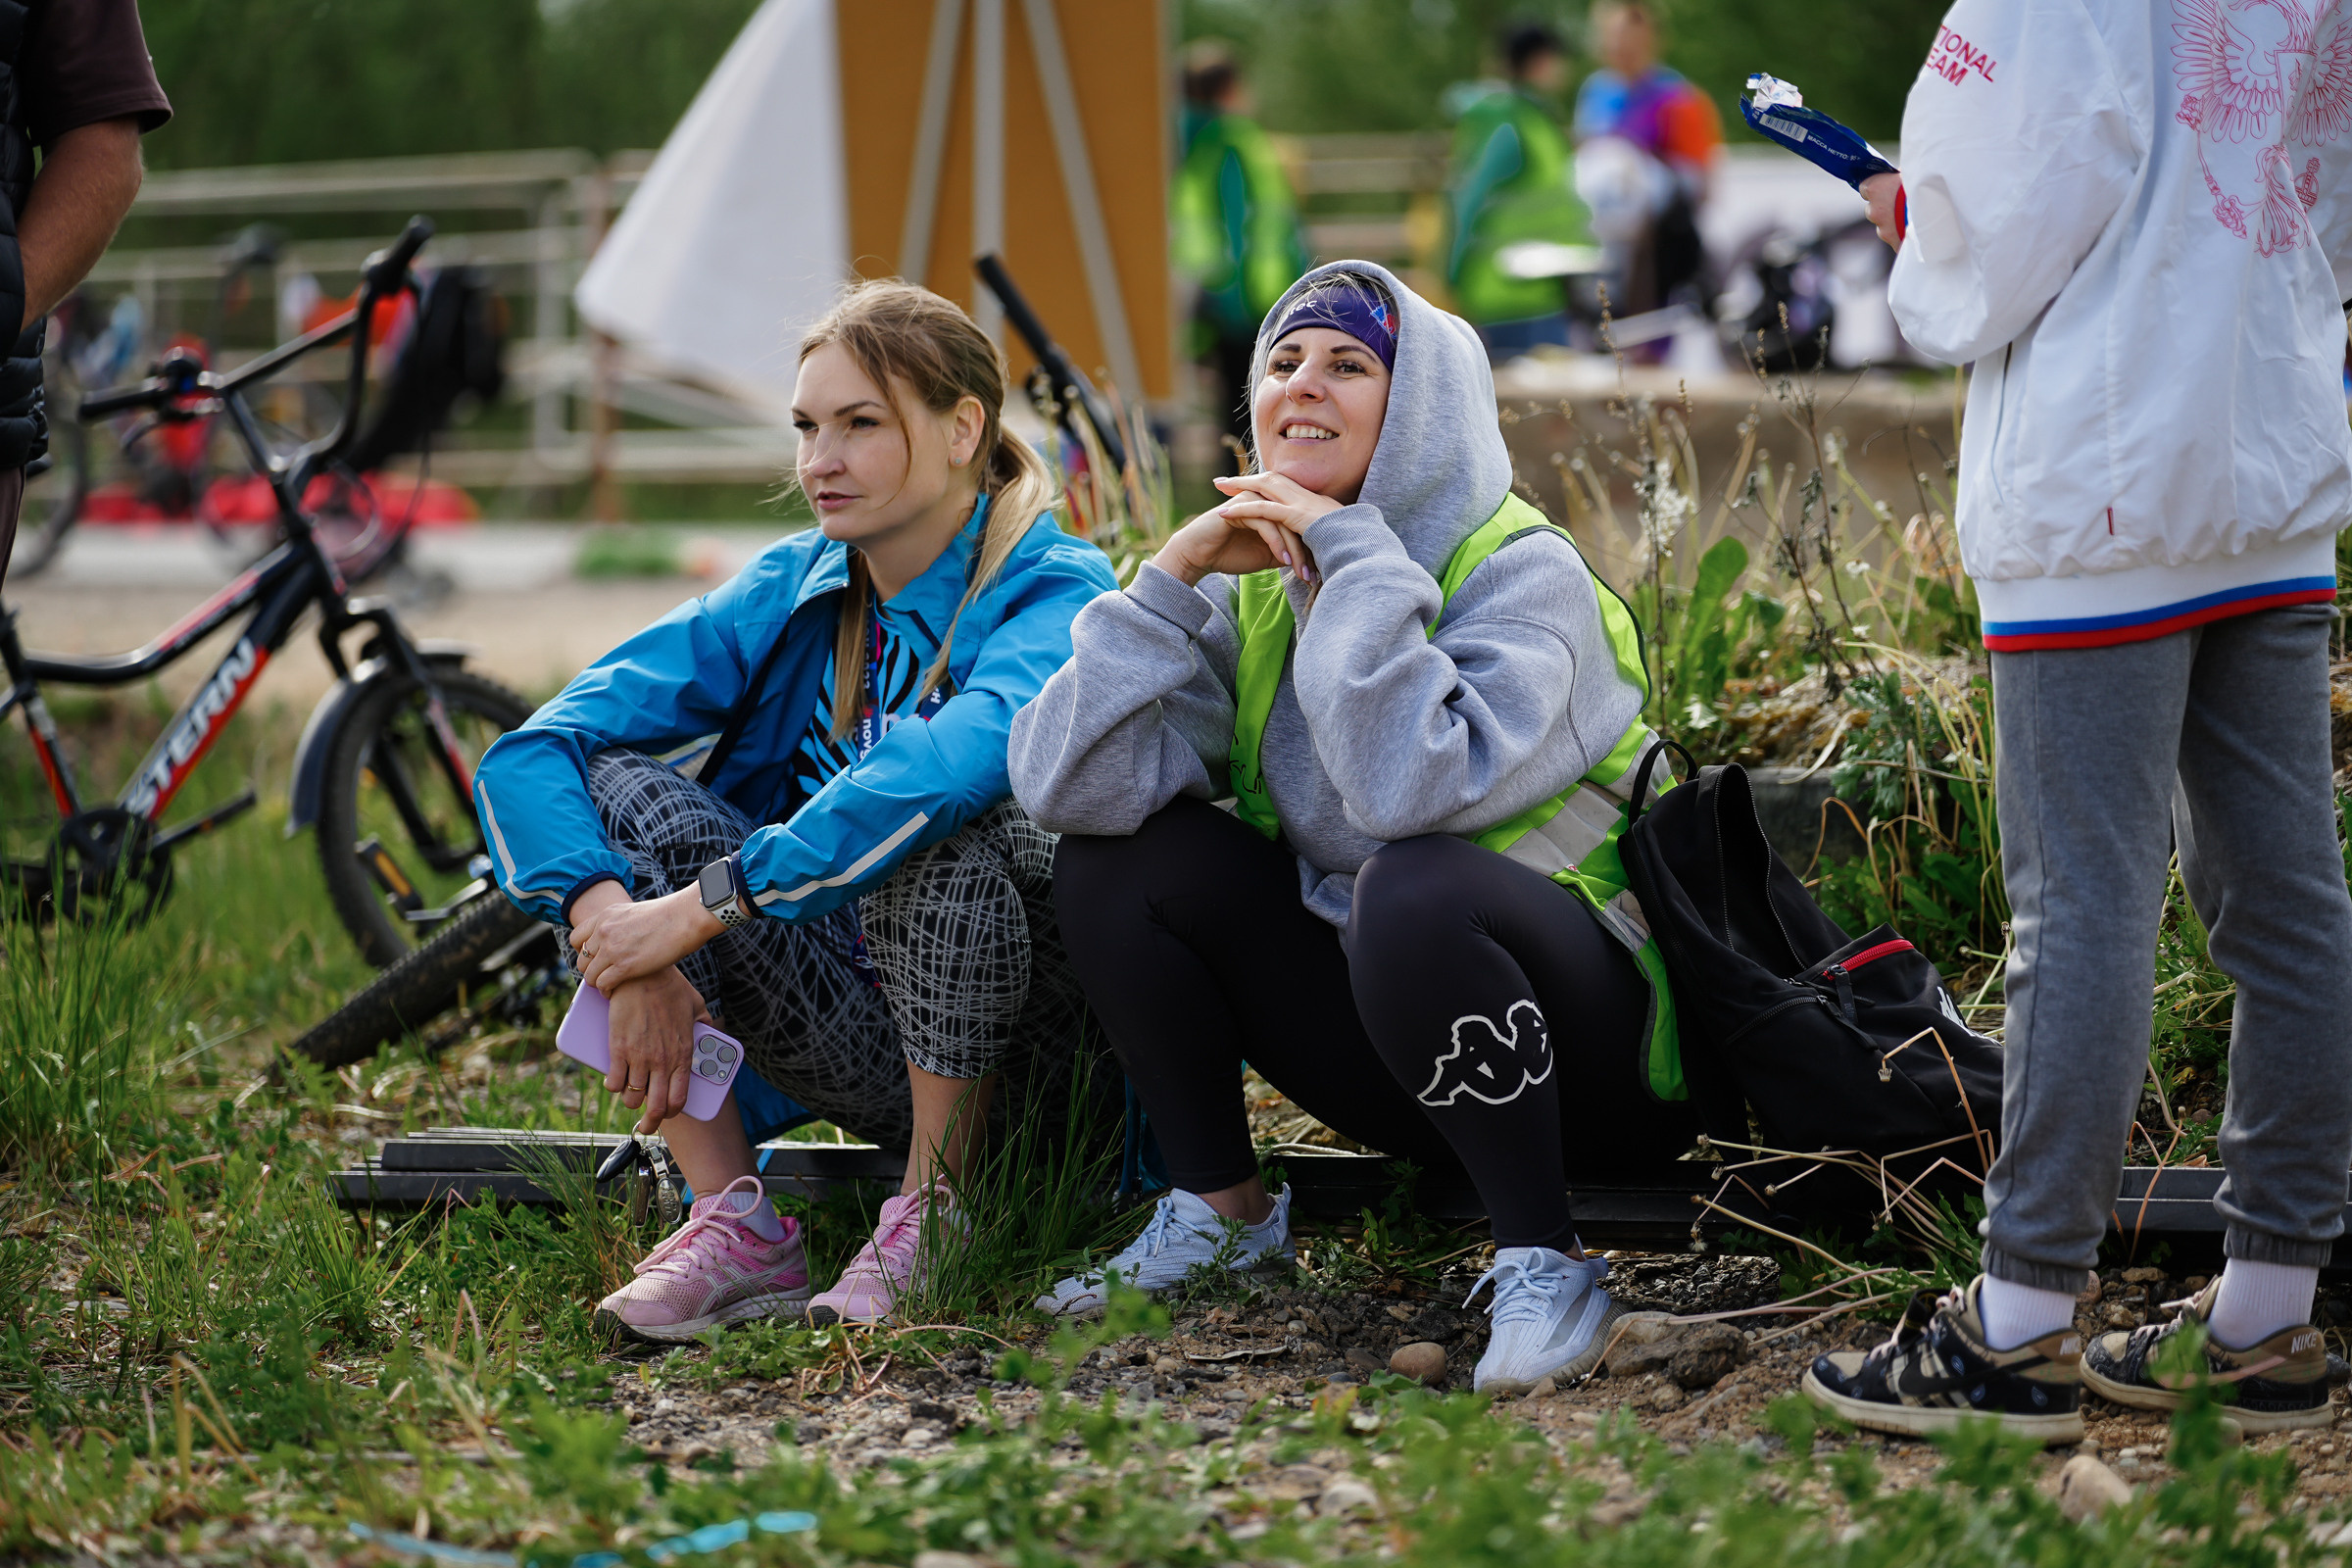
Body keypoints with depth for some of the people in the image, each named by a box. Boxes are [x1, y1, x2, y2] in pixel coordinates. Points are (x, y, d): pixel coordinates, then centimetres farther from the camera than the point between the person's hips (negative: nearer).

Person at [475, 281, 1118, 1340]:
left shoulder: (1053, 593, -14)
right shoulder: (791, 595, 3)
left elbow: (959, 758, -37)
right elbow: (528, 755, -6)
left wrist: (704, 905, -36)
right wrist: (618, 940, -24)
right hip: (865, 1047, 5)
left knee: (933, 819, -33)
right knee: (623, 790, -11)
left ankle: (933, 1217, -17)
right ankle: (735, 1227, -18)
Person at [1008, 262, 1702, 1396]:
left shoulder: (1521, 574, -16)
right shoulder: (1251, 592, 2)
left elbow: (1414, 787, -36)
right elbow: (1063, 782, -11)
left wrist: (1356, 557, -26)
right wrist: (1174, 571, -15)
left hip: (1596, 1052, -6)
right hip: (1405, 1056, 6)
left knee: (1413, 885, -37)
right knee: (1116, 854, -6)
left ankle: (1542, 1261, -21)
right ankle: (1222, 1213, 6)